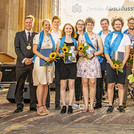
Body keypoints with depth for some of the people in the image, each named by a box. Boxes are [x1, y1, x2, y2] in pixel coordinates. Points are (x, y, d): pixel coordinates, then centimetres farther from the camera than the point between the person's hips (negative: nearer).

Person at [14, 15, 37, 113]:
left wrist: (33, 59, -8)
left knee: (33, 85, 2)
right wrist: (24, 59, -10)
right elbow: (17, 49, 3)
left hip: (33, 63, 0)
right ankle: (19, 106, 8)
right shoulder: (19, 34, 12)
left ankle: (33, 105, 10)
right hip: (21, 64, 0)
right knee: (20, 85, 0)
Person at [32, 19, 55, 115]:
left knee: (47, 84, 4)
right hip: (40, 61, -5)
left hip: (50, 61, 5)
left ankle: (44, 105, 10)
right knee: (41, 84, -9)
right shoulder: (38, 36, 0)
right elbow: (34, 50, -7)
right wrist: (44, 58, -16)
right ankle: (40, 106, -3)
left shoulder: (51, 37, 16)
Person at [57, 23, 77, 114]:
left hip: (72, 64, 1)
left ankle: (70, 105, 5)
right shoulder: (60, 40, 9)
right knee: (63, 86, -1)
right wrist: (61, 55, -14)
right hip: (63, 63, -1)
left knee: (71, 85, 0)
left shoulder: (75, 41, 13)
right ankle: (64, 105, 5)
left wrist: (76, 53, -4)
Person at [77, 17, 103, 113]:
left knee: (92, 83, -5)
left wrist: (93, 54, -9)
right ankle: (86, 105, 5)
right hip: (83, 61, 1)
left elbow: (101, 50, 6)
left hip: (93, 61, -1)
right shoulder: (81, 37, 13)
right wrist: (81, 53, -9)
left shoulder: (97, 37, 11)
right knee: (85, 83, 0)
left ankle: (91, 106, 2)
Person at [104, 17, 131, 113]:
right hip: (110, 64, 0)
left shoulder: (125, 37, 10)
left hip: (121, 64, 0)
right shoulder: (108, 37, 10)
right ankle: (110, 105, 2)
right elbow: (106, 51, 3)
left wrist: (122, 64, -11)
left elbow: (127, 52, 2)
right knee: (110, 85, -3)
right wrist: (111, 63, -10)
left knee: (121, 85, 0)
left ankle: (121, 105, 5)